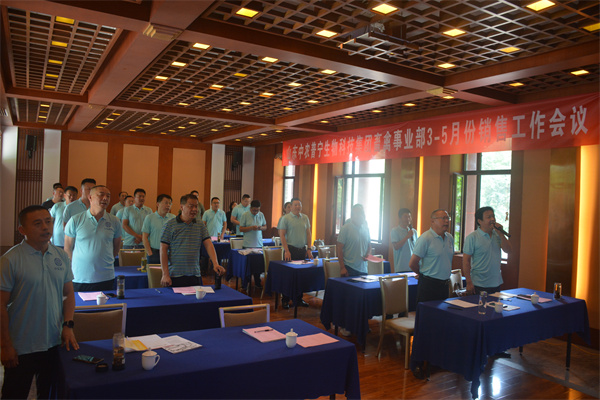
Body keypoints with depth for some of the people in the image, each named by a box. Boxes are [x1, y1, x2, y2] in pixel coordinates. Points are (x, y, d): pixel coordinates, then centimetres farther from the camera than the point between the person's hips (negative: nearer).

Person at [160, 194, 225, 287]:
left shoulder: (201, 226, 7)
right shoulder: (170, 225, -3)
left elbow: (209, 245, -2)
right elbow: (163, 250, -4)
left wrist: (215, 264, -18)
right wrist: (165, 274, -9)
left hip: (195, 276, 3)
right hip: (175, 276, -3)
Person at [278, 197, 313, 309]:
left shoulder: (305, 218, 9)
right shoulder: (286, 218, -5)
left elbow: (308, 233, 12)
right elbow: (282, 235, -7)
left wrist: (309, 249, 4)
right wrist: (286, 251, -14)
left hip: (303, 249, 4)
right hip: (291, 249, -4)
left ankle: (299, 299, 21)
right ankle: (285, 300, 10)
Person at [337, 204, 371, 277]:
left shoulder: (366, 228, 10)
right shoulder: (346, 228, -8)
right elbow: (339, 248, -9)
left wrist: (368, 254, -3)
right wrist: (342, 268, -13)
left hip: (363, 269, 5)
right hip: (349, 268, -5)